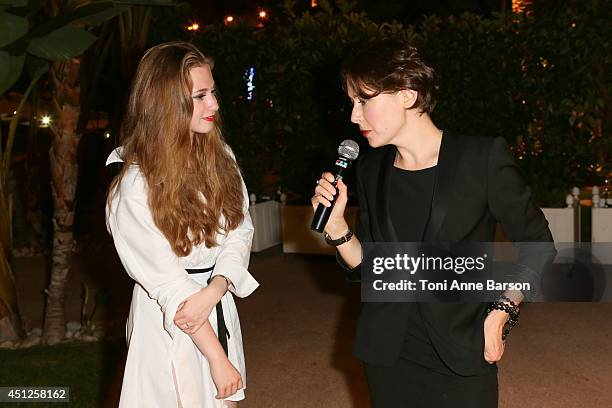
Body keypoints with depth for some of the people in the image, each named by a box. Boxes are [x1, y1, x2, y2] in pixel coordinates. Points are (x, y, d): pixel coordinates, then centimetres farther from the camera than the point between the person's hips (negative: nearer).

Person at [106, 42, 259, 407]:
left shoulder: (220, 157, 0)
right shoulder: (134, 184, -18)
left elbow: (240, 230, -2)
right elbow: (167, 281, -18)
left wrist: (213, 291, -21)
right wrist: (217, 357, -17)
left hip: (220, 309, 5)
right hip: (168, 321, -5)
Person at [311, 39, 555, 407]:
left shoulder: (483, 157, -11)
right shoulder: (371, 169, 3)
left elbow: (537, 247, -1)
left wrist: (501, 314, -7)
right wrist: (335, 223, -7)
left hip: (462, 360, -4)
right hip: (389, 355, 4)